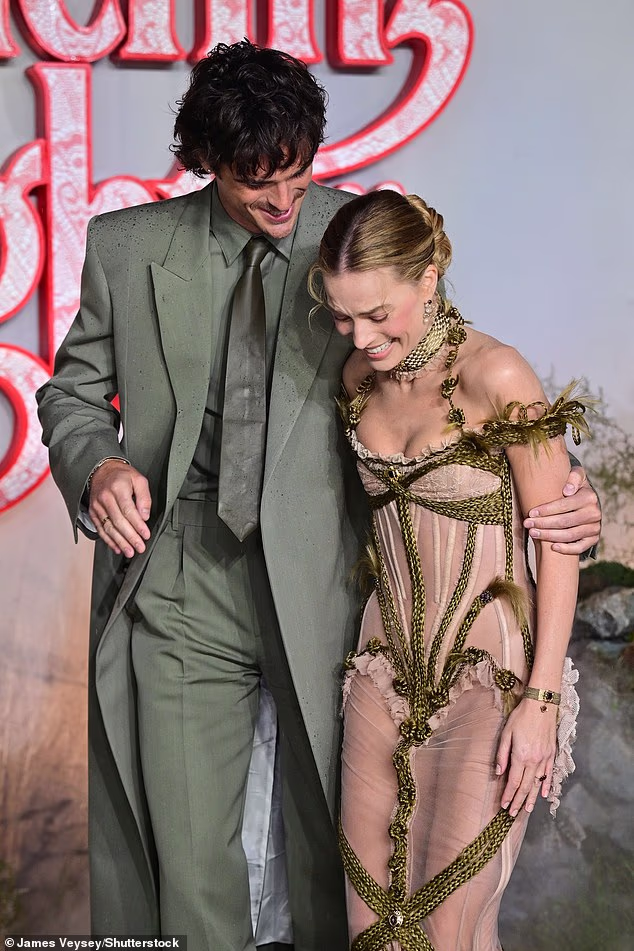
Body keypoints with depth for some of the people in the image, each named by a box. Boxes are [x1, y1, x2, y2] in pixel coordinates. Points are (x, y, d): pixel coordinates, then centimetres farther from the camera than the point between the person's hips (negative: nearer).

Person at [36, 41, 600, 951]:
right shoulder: (128, 245, 3)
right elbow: (73, 390, 14)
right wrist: (98, 466, -9)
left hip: (322, 587, -1)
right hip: (178, 589, 1)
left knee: (332, 848, 11)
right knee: (189, 861, 7)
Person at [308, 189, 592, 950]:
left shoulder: (495, 378, -16)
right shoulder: (360, 377, 4)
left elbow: (559, 544, -13)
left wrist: (541, 701, -14)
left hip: (488, 670, -6)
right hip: (385, 668, 6)